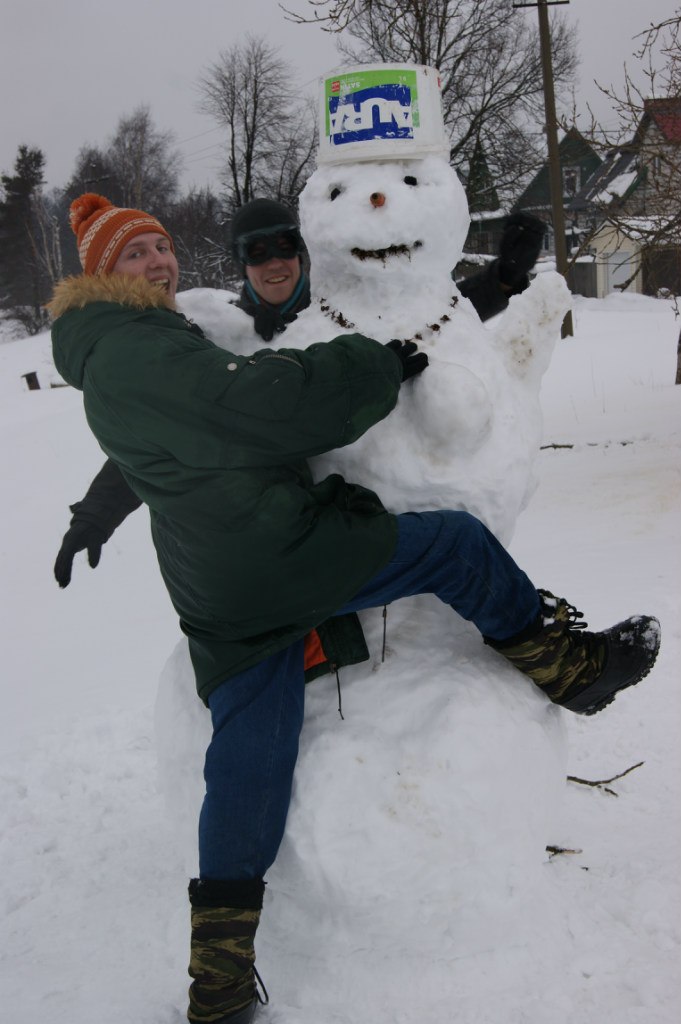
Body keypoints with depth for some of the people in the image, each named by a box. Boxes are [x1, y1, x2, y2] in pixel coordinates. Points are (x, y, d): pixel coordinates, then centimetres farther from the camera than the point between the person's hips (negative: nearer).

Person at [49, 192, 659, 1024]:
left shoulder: (108, 362, 21)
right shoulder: (140, 351, -14)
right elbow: (268, 405, -21)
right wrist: (381, 364, -10)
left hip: (219, 602, 10)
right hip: (277, 554, -10)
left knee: (247, 767, 11)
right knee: (455, 543, 1)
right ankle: (571, 669, 19)